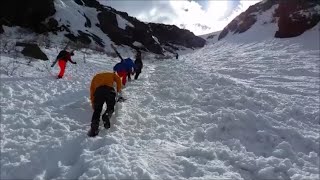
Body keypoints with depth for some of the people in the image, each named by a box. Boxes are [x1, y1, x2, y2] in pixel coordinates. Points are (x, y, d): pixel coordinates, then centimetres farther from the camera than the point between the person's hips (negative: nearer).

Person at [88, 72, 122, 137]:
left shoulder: (95, 77, 37)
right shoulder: (111, 74, 35)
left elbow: (92, 90, 30)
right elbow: (118, 79, 16)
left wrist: (93, 104, 33)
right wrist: (118, 91, 23)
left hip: (98, 90, 1)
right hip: (109, 90, -1)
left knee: (97, 110, 8)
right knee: (110, 107, 16)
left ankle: (94, 128, -8)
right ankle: (106, 116, -15)